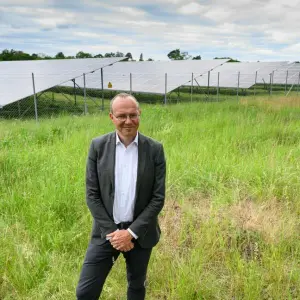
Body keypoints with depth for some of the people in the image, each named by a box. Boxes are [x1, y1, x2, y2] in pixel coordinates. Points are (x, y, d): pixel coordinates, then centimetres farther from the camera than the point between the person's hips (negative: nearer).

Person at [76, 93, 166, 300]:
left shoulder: (155, 149, -9)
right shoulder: (98, 146, -7)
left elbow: (158, 198, -8)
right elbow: (92, 195, -6)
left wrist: (131, 232, -14)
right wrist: (112, 232, -12)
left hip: (140, 232, 0)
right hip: (106, 232, 0)